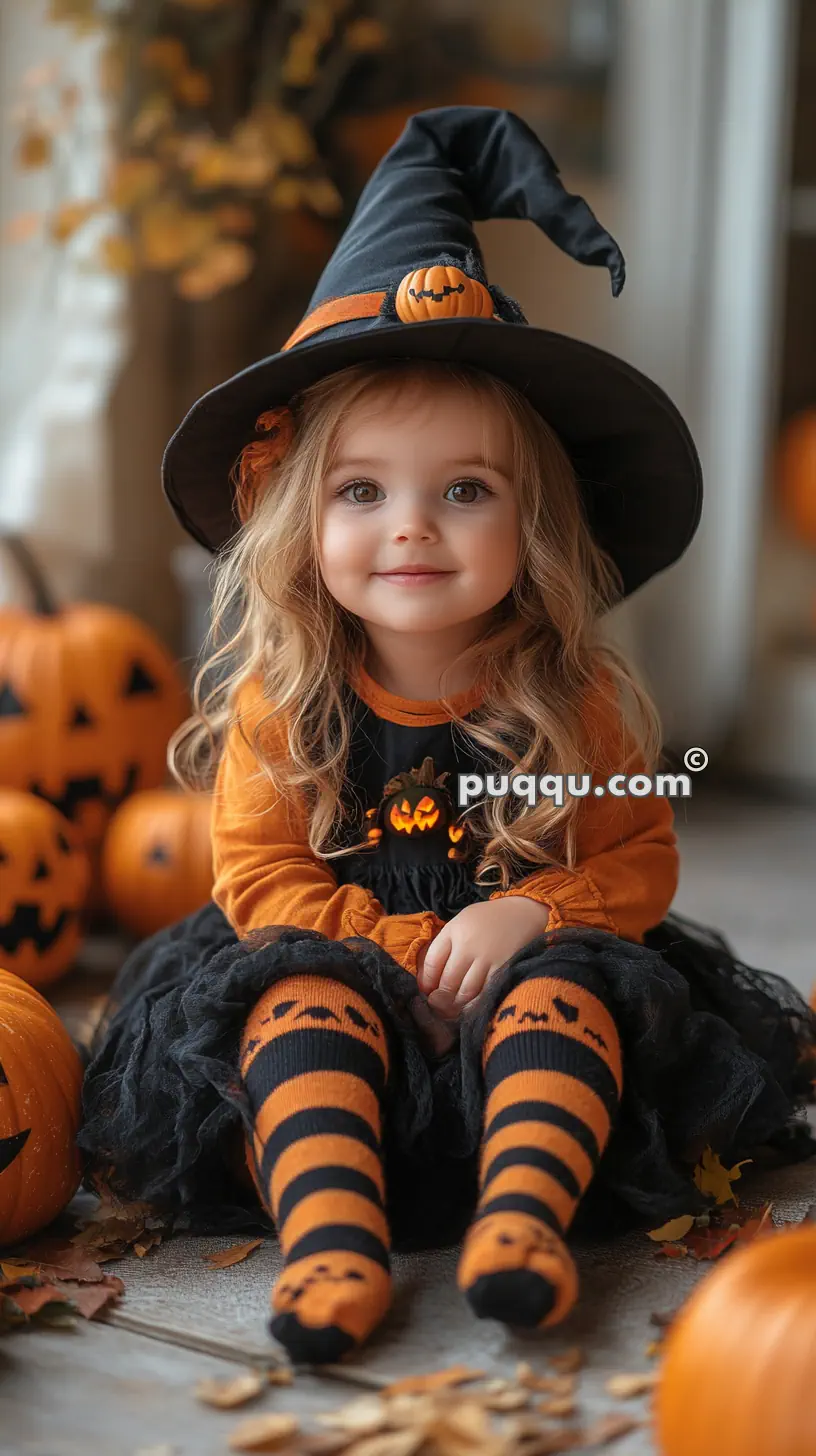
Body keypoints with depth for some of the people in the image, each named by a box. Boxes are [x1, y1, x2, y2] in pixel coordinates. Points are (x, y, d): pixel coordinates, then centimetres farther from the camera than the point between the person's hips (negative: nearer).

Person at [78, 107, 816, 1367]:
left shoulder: (574, 697, -7)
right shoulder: (279, 699, -8)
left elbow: (641, 862, -3)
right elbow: (257, 875, -7)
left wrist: (527, 917, -23)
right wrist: (405, 952, -19)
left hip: (533, 965, 1)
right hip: (337, 960, 0)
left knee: (571, 985, -29)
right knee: (303, 994, -29)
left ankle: (522, 1214, -39)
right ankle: (329, 1231, -39)